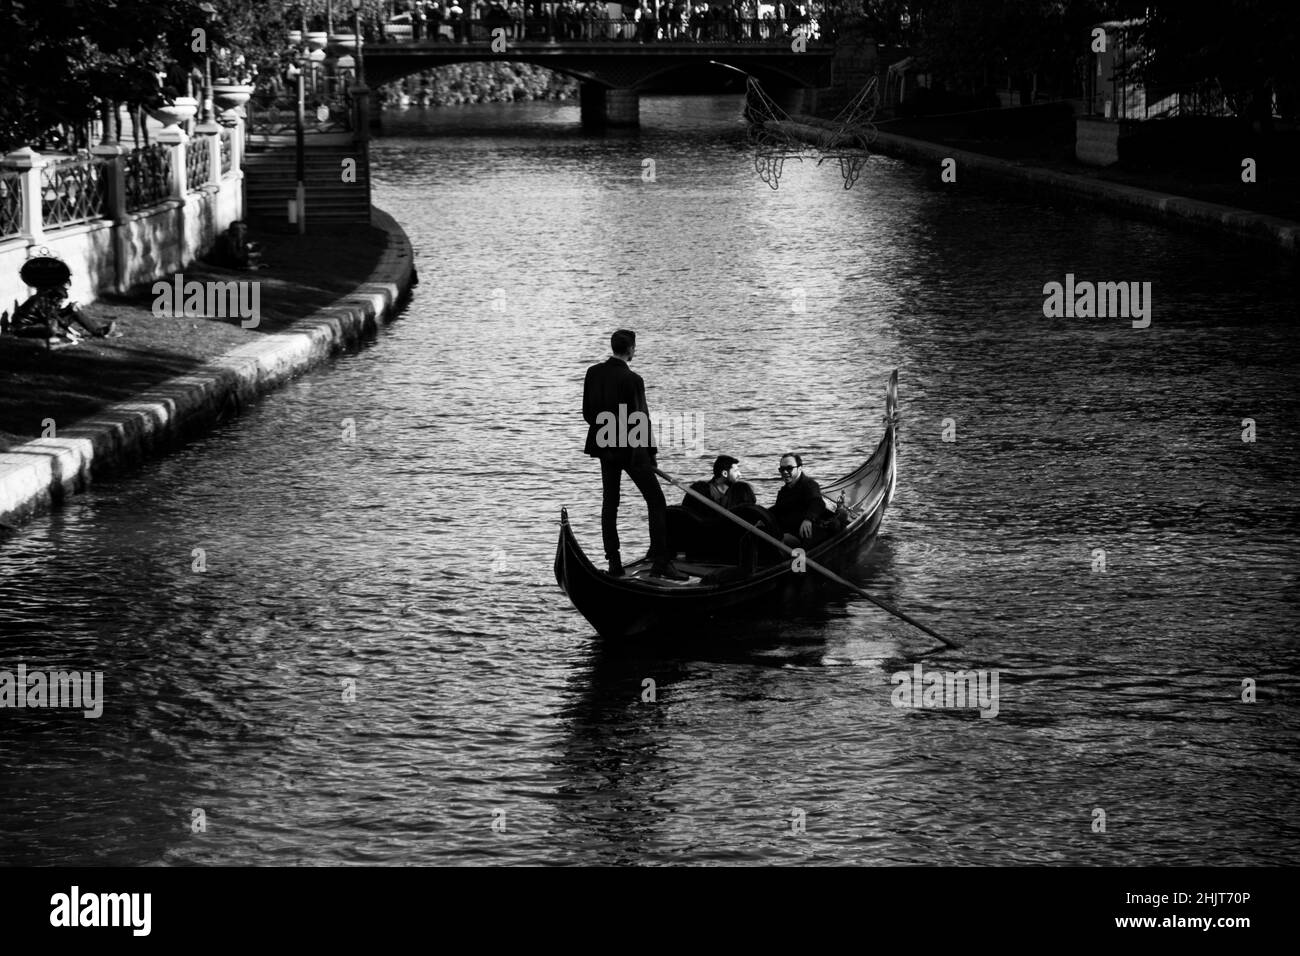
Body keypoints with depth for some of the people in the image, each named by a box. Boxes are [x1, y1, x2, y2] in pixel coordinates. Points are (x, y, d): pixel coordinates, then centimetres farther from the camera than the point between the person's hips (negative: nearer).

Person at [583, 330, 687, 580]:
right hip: (631, 448, -7)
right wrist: (651, 454, -6)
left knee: (610, 503, 12)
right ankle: (660, 562, -5)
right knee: (656, 501, 0)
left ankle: (614, 564, 11)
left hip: (604, 447, 7)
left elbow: (587, 412, 8)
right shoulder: (632, 380, -18)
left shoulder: (593, 373, 1)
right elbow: (641, 420, -15)